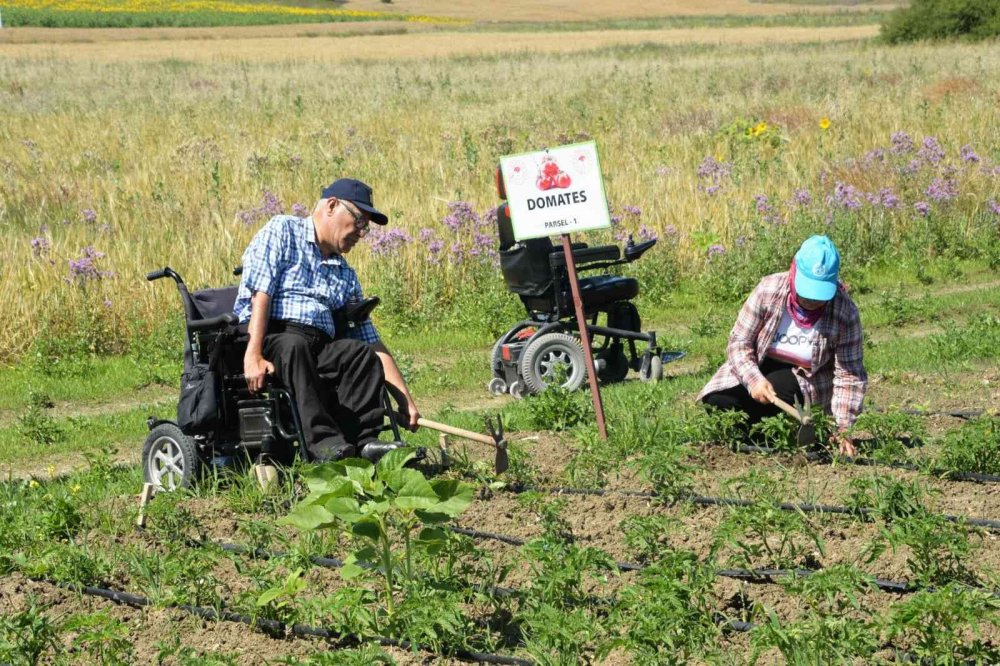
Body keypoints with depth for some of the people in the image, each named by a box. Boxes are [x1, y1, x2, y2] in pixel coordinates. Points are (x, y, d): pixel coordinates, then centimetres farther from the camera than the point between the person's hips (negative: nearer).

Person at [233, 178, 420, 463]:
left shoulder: (346, 275, 28)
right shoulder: (282, 231, 8)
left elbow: (372, 342, 24)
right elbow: (260, 292, -7)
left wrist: (407, 401, 14)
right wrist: (254, 355, -22)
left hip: (321, 346, 6)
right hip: (268, 336, -5)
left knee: (364, 354, -24)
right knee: (293, 345, -38)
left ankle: (362, 440, -33)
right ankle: (322, 441, -47)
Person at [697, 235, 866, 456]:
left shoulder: (845, 313, -21)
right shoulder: (768, 291, -21)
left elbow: (849, 376, -16)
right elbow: (739, 342, -15)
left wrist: (843, 429, -25)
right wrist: (754, 380, -33)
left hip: (804, 378, -2)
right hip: (757, 368, 2)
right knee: (716, 404, -21)